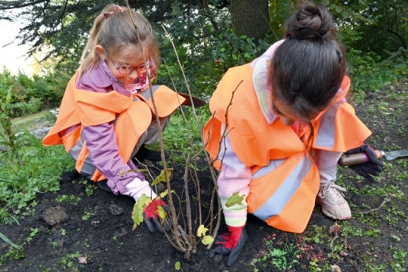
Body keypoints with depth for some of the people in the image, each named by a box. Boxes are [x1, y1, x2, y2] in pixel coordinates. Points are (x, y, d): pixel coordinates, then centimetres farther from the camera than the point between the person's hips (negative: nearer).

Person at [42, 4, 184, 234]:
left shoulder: (137, 63, -19)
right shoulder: (92, 86, -35)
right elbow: (104, 151, -38)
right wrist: (143, 193, -44)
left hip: (122, 125, 6)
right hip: (89, 140, -6)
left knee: (163, 96, -16)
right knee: (136, 114, -35)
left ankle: (137, 150, -2)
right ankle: (104, 175, -14)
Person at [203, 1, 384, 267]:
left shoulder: (325, 77, -29)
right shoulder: (242, 109, -40)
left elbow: (336, 108, -4)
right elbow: (234, 170, -27)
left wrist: (357, 143, 7)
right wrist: (236, 228, -18)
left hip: (298, 142, 4)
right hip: (258, 152, -3)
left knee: (336, 117, -22)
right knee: (272, 205, -22)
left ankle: (325, 184, -1)